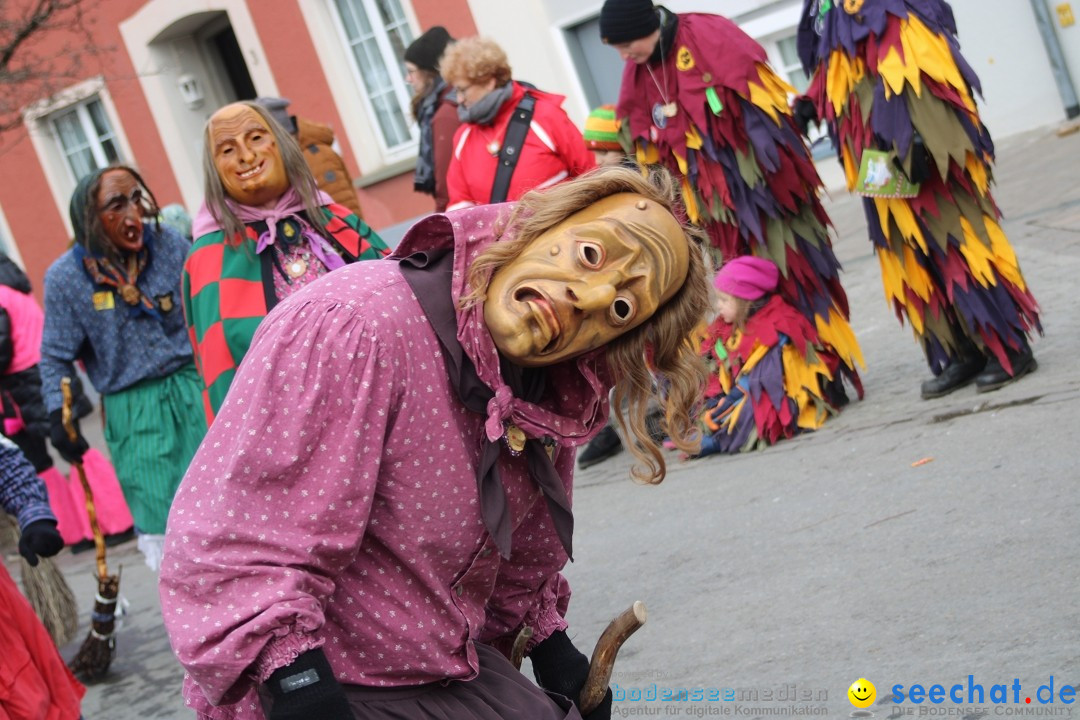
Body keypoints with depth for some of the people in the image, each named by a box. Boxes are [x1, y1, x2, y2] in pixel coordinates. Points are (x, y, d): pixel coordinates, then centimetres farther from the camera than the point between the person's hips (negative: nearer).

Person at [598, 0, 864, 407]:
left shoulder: (707, 36, -11)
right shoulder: (639, 74, 6)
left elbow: (758, 92, -12)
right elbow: (651, 143, 14)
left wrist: (777, 161, -16)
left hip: (754, 169, -5)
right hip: (713, 190, 5)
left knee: (787, 263, -1)